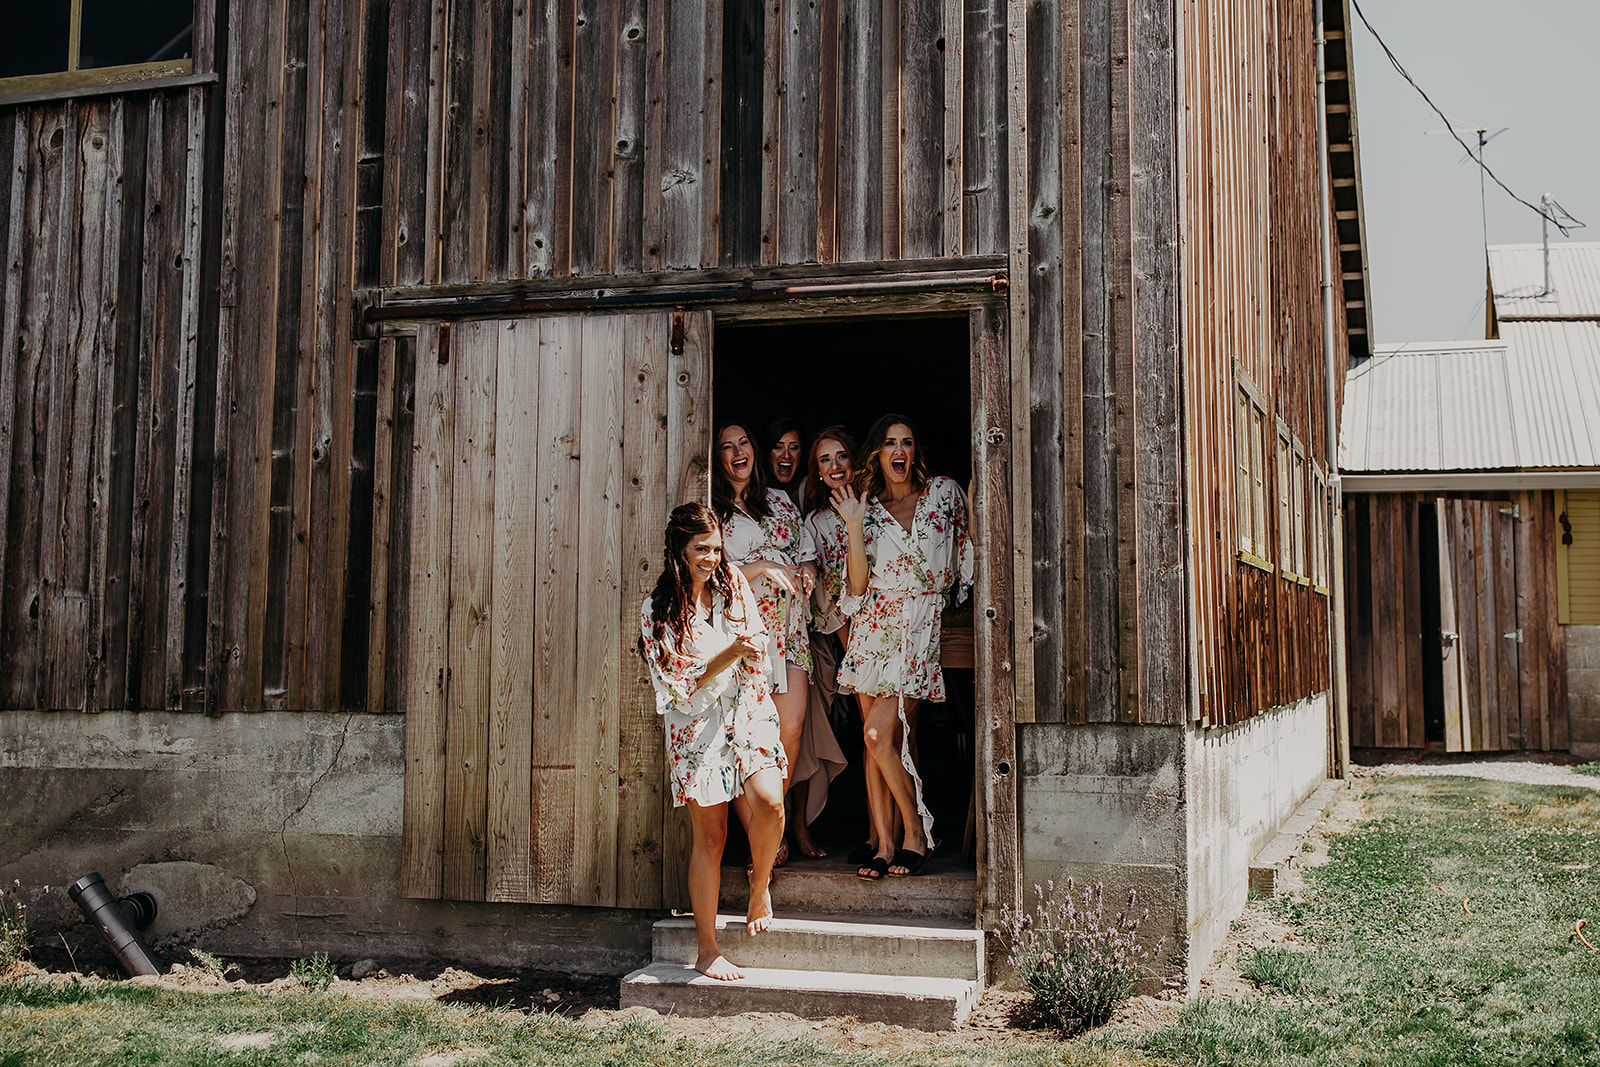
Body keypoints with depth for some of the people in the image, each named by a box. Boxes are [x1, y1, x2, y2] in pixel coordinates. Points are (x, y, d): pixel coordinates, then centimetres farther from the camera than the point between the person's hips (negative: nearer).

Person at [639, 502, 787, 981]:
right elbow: (680, 686, -9)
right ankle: (707, 949, 11)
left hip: (748, 713, 3)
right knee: (709, 837, -1)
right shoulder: (658, 611, -5)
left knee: (769, 802, -23)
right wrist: (729, 655, -20)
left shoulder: (733, 583, 6)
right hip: (697, 726, -2)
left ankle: (760, 883, 8)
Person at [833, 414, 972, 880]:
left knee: (879, 734, -15)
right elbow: (858, 584, -1)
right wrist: (854, 526, -9)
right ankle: (886, 844, 8)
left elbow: (965, 551, 17)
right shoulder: (869, 506, 7)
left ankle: (915, 832, 0)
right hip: (874, 626, 3)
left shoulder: (945, 492, 5)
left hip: (922, 623, -3)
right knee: (879, 738, 1)